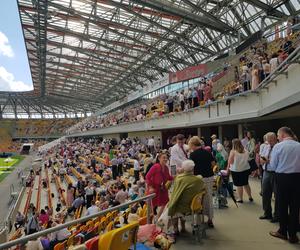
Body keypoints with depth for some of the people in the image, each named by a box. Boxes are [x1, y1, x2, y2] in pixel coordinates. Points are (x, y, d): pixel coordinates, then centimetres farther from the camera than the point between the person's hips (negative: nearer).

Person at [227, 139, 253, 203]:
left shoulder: (233, 151, -15)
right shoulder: (245, 151, 0)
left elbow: (230, 162, -14)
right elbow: (247, 159, 12)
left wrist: (228, 167, 4)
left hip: (236, 170, -5)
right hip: (246, 169, 5)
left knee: (239, 185, 6)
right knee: (246, 184, 20)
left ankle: (240, 199, 15)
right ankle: (250, 197, 29)